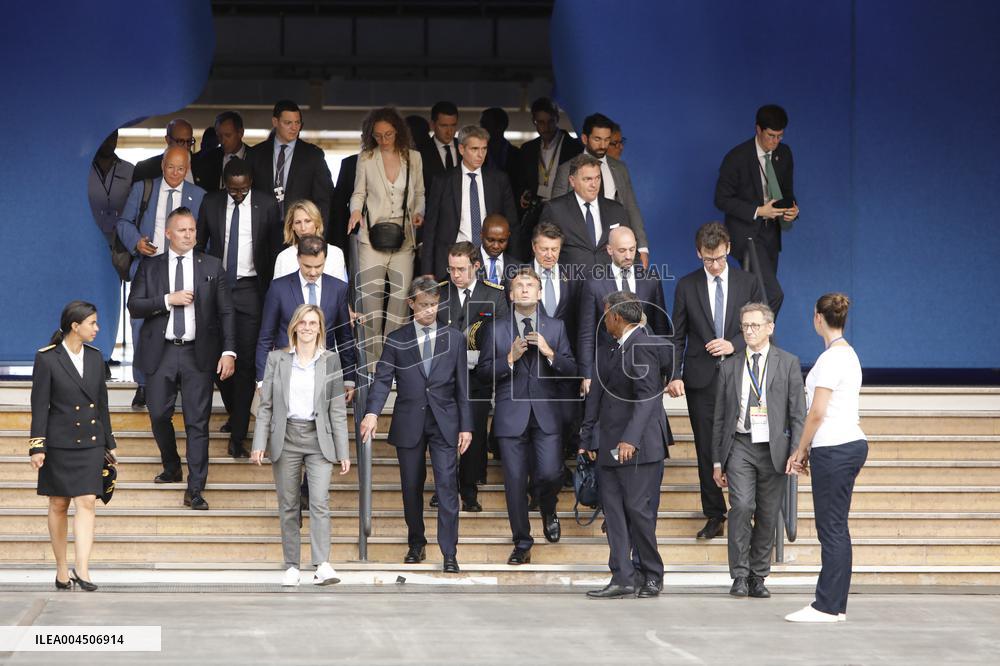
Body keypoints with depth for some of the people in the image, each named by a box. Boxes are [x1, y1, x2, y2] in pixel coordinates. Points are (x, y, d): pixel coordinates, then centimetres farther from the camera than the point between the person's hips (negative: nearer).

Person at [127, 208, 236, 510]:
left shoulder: (212, 267, 5)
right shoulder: (150, 267, 8)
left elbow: (225, 312, 4)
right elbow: (134, 306, -1)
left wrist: (228, 351, -6)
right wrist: (168, 300, -14)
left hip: (198, 354, -1)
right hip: (161, 352, 1)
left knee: (197, 422, -4)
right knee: (159, 416, 6)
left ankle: (195, 490, -2)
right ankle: (172, 468, 33)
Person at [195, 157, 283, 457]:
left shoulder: (266, 204, -2)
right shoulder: (211, 203, 2)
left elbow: (275, 247, 4)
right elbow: (199, 244, 11)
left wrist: (271, 290, 2)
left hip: (250, 289, -2)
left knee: (246, 359, -8)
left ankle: (237, 436, -6)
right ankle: (235, 414, 30)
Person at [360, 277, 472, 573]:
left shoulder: (454, 338, 5)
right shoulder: (396, 340, 3)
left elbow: (462, 385, 6)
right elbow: (383, 379, -5)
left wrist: (465, 426, 1)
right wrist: (372, 412, -22)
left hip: (444, 423, -1)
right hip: (409, 424, 1)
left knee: (447, 485, -9)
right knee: (411, 488, 9)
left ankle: (449, 554, -9)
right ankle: (416, 544, 27)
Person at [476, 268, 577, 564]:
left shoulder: (555, 328, 9)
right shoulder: (497, 330, 6)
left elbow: (571, 370, 4)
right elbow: (483, 373, 2)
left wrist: (549, 353, -13)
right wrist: (510, 358, -13)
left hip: (546, 414, 0)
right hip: (511, 414, 0)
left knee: (550, 474, -11)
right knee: (515, 481, 0)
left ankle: (548, 512, 24)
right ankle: (522, 544, 11)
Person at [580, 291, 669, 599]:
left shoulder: (644, 346, -11)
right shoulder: (609, 351, 16)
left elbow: (647, 397, -19)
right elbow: (596, 395, 18)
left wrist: (631, 439, -27)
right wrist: (588, 438, 15)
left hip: (638, 446, -9)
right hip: (610, 446, 9)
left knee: (639, 510, -4)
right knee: (614, 512, 4)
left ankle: (652, 574, 10)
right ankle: (623, 577, 5)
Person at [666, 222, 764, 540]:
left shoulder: (747, 283, 4)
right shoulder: (687, 286, 5)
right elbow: (678, 336, 5)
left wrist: (734, 345, -12)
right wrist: (675, 375, -6)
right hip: (701, 379, 1)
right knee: (706, 450, 4)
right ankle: (714, 515, 12)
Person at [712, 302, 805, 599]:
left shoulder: (788, 363, 5)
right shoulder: (730, 367, 11)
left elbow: (798, 413, 2)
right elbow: (720, 417, 13)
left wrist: (796, 452, -7)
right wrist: (717, 460, 9)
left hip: (773, 449, 0)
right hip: (740, 446, 0)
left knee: (768, 516, 3)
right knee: (741, 506, -17)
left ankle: (758, 577, 15)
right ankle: (739, 575, -9)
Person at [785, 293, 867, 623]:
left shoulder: (831, 358, -15)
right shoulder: (849, 354, 15)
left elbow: (817, 413, -15)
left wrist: (801, 450, -3)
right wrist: (809, 450, 18)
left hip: (834, 449, -10)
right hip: (851, 444, 10)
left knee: (831, 529, -6)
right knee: (835, 529, 11)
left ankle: (827, 607, -3)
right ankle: (835, 605, 14)